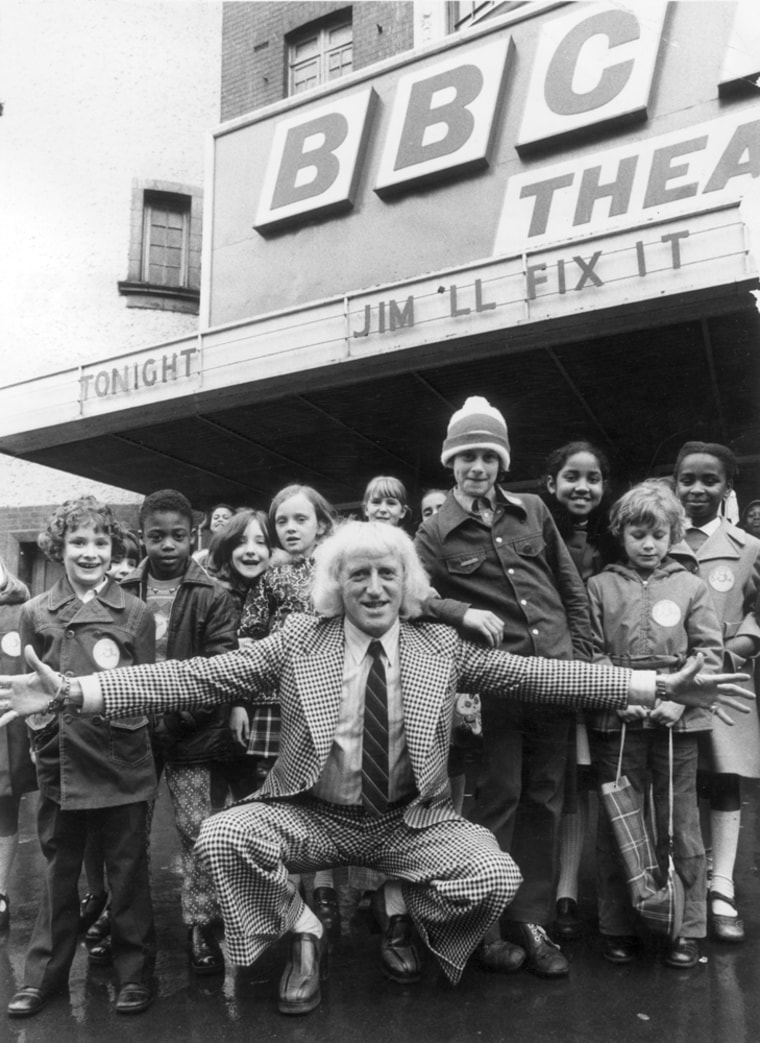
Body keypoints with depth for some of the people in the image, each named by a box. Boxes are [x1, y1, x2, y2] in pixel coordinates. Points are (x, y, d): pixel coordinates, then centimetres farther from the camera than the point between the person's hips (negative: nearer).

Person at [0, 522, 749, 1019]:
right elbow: (197, 677, -12)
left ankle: (408, 911, 13)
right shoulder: (298, 642, -5)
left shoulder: (440, 646, -1)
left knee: (498, 879, -23)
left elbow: (535, 674, -6)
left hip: (410, 821, 1)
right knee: (221, 838, -23)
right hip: (313, 815, 0)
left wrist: (660, 686, -14)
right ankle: (301, 934, 6)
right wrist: (73, 691, -23)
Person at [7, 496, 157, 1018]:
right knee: (59, 872, 16)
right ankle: (45, 974, 33)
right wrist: (39, 707, -4)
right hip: (59, 765, 2)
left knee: (127, 872, 8)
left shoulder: (135, 613, -2)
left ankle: (135, 972, 25)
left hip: (121, 766, -2)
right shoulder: (36, 613, 3)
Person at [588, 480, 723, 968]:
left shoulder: (691, 586, 6)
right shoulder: (600, 586, 4)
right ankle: (617, 925, 21)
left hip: (677, 721, 0)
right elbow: (590, 654, 1)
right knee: (616, 823, 8)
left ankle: (689, 927, 21)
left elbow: (709, 652, 2)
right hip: (618, 721, 0)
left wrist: (680, 697, -11)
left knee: (681, 823, 8)